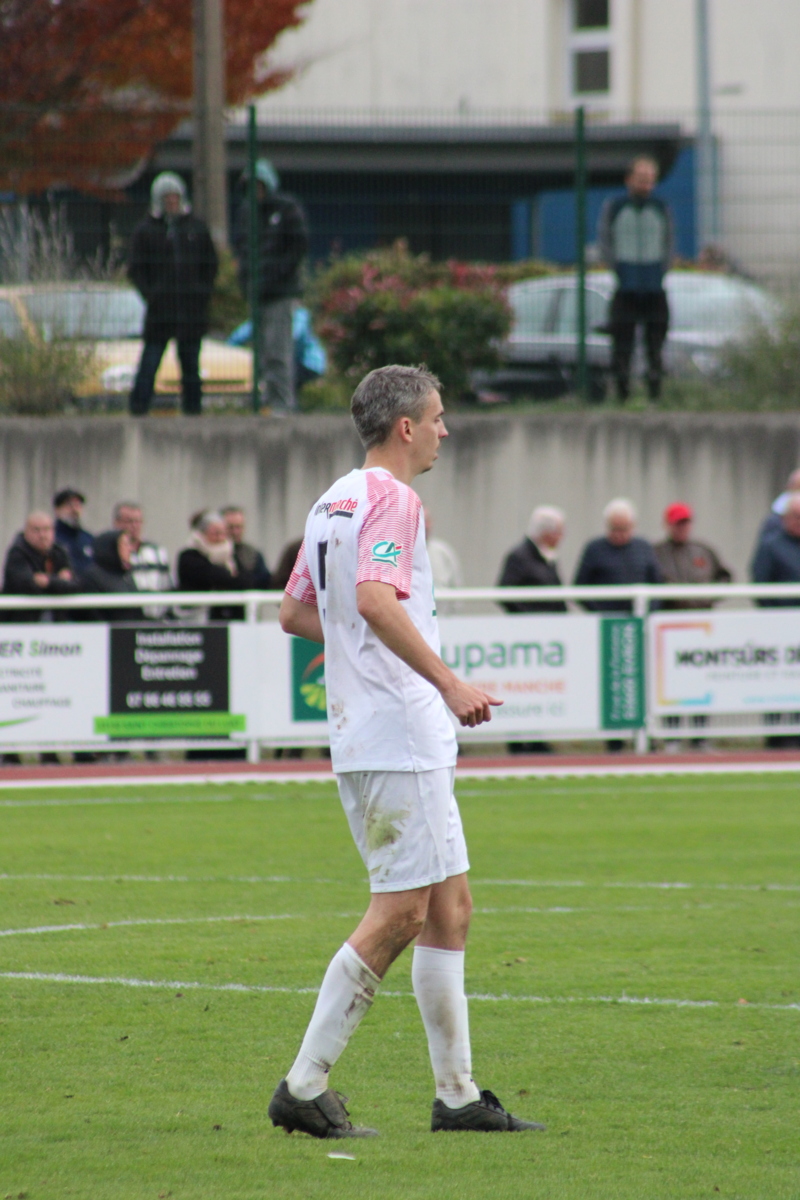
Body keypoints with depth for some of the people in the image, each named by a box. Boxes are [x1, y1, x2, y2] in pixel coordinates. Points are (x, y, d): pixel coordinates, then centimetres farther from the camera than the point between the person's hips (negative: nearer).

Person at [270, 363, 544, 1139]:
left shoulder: (333, 502, 17)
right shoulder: (391, 499, -12)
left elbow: (294, 613, 23)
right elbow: (375, 599, -27)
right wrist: (447, 682, -29)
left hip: (363, 736, 10)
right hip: (398, 735, -10)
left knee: (448, 907, 11)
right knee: (400, 914, -9)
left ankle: (457, 1094, 11)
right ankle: (304, 1086, -9)